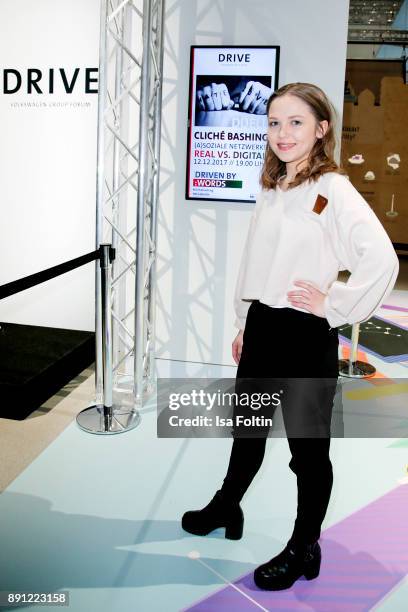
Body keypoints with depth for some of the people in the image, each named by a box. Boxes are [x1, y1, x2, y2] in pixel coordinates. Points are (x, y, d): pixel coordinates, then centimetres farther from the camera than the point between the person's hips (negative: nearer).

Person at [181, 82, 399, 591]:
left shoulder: (333, 189, -14)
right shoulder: (270, 189, 10)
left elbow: (382, 260, -25)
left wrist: (335, 307, -17)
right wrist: (243, 325, 17)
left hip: (306, 336, -7)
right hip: (260, 327, 7)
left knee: (308, 444, 9)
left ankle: (304, 549, 28)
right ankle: (226, 508, 46)